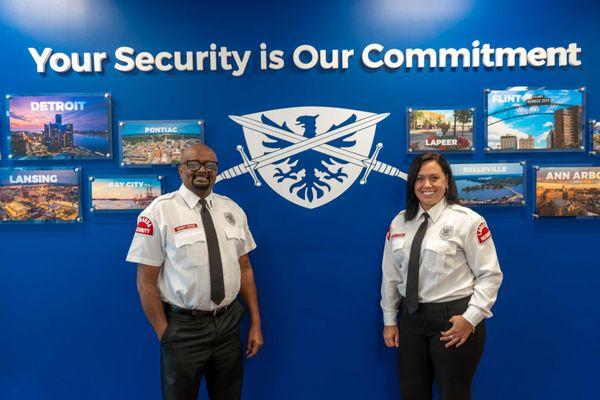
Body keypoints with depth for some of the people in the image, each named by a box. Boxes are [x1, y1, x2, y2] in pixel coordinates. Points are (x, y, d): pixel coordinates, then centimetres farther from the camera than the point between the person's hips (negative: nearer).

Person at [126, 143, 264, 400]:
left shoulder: (233, 210, 4)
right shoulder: (159, 212, -11)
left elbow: (245, 268, 6)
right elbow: (146, 281, -9)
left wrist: (256, 323, 4)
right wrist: (165, 334, -10)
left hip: (228, 323, 4)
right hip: (184, 327, -4)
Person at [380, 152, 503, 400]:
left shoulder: (467, 221, -8)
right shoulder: (399, 223, 5)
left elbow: (490, 275, -7)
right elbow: (390, 276, 8)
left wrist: (470, 318, -14)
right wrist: (389, 320, 8)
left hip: (454, 319, -4)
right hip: (410, 319, 4)